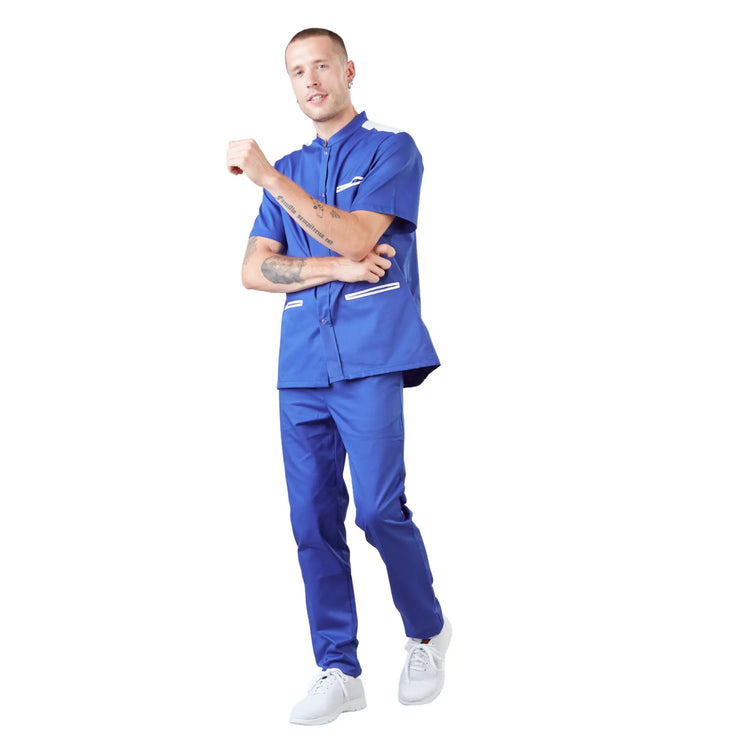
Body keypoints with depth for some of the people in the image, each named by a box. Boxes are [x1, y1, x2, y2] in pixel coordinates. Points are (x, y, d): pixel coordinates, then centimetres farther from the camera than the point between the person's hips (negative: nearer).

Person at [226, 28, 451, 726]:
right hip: (301, 366, 5)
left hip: (370, 359, -5)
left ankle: (427, 633, 14)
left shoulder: (391, 149, 4)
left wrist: (267, 175, -13)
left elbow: (354, 236, -12)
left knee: (379, 509, -11)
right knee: (313, 522, 2)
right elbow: (255, 269, 10)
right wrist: (337, 269, -6)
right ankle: (338, 671, 10)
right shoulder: (289, 170, 20)